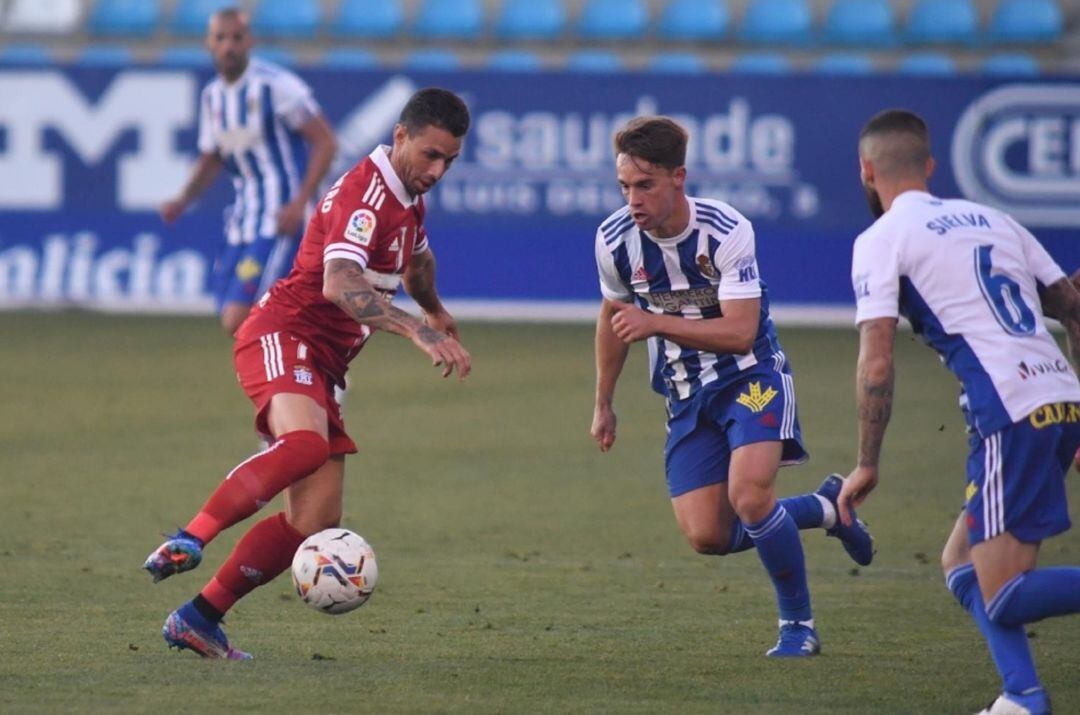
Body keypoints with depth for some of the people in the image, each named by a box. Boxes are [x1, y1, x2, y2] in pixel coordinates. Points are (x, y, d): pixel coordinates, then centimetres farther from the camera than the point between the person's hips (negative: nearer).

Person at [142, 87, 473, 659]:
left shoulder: (409, 195, 16)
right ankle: (188, 541, -39)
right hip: (283, 336, -9)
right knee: (305, 443, -40)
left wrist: (434, 311, 58)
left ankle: (198, 620, 5)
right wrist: (418, 333, -40)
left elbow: (417, 256, 41)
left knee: (316, 520, -1)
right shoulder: (365, 193, -15)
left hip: (322, 364, 9)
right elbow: (339, 282, -32)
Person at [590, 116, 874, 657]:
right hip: (686, 395, 5)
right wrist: (603, 404, 19)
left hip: (751, 376, -5)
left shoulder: (726, 232, -21)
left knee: (749, 494, -27)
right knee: (707, 536, -7)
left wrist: (655, 323, -31)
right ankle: (826, 508, 19)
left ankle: (798, 624, -5)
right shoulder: (614, 240, -8)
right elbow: (614, 316, 12)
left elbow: (740, 332, -24)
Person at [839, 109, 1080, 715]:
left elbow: (876, 365, -6)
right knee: (962, 565, 17)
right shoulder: (991, 218, 23)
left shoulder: (882, 240, 3)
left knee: (1001, 599, -7)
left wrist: (867, 465, 2)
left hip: (1010, 414, -7)